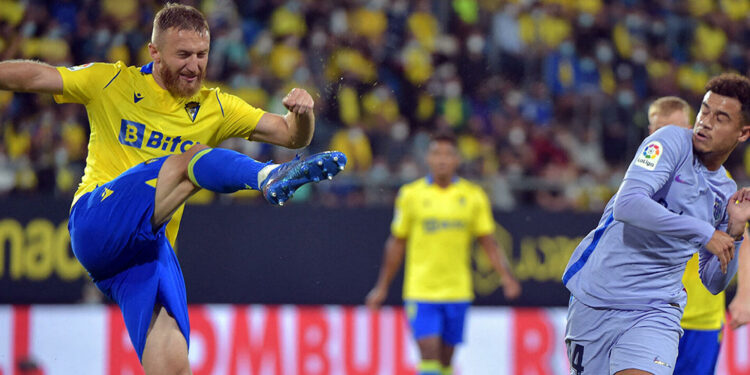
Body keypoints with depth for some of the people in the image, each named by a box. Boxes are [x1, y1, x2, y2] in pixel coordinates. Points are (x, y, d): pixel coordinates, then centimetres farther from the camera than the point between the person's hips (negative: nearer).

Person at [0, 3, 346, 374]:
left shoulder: (215, 108, 14)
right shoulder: (112, 83, 7)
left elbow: (293, 135, 10)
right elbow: (30, 76, 4)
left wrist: (302, 114, -12)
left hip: (151, 245, 4)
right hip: (96, 221, -4)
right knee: (191, 159, -27)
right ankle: (269, 178, -54)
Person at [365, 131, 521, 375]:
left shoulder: (473, 196, 3)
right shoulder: (410, 194, 1)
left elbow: (488, 243, 6)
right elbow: (396, 243, 9)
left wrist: (506, 276, -8)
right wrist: (382, 287, 10)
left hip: (457, 291, 2)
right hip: (420, 290, -2)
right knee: (429, 355, -13)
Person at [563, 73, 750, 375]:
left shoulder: (726, 193, 10)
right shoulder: (672, 142, -6)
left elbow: (714, 283, 15)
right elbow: (627, 204, -24)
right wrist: (703, 232, -25)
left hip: (655, 312, 2)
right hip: (594, 301, -2)